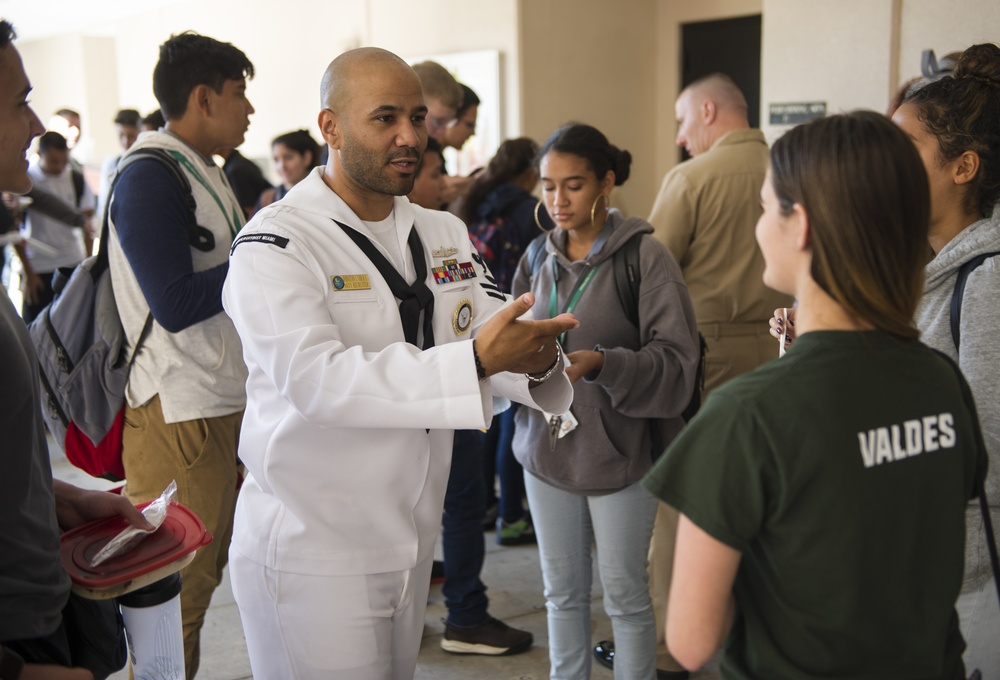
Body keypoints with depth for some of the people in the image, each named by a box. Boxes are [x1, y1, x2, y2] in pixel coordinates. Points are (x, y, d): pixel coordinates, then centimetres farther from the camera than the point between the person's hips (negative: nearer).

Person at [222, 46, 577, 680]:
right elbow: (317, 378, -27)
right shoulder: (275, 243, -13)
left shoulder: (445, 234, 9)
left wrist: (536, 358, -24)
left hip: (413, 537, 6)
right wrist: (475, 360, -36)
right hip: (312, 549, -6)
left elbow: (493, 339, 1)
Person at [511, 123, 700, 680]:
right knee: (563, 592, 16)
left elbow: (676, 360, -15)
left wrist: (599, 363, -28)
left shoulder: (645, 255, -10)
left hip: (618, 451, -4)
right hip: (546, 445, 5)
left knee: (625, 594, 9)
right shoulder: (540, 256, 6)